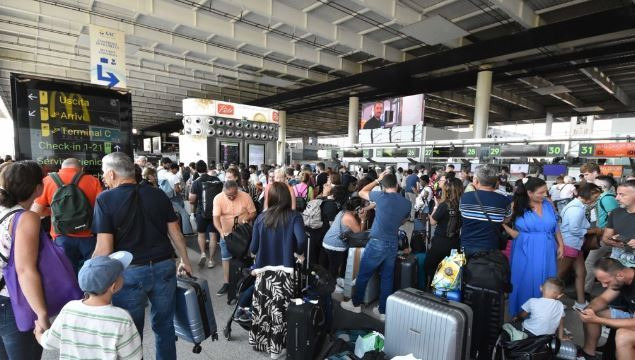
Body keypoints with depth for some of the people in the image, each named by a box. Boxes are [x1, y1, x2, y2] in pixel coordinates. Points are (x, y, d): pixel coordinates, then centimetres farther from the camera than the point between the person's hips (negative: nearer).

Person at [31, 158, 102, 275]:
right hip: (88, 237, 0)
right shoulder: (93, 181, -1)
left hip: (62, 238, 0)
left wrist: (53, 211, 20)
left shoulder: (48, 181, 1)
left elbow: (35, 212, 2)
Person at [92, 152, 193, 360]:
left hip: (129, 272, -3)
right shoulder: (158, 194, 3)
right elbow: (175, 233, 6)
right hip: (164, 267, 3)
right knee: (164, 325, 19)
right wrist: (185, 261, 18)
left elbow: (104, 249, -12)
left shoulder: (105, 199, -7)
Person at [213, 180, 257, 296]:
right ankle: (226, 283, 23)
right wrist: (221, 231, -37)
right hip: (226, 233, 1)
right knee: (226, 258, 9)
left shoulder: (245, 196, -18)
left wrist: (246, 218, -29)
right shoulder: (218, 198, -17)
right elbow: (216, 218, -22)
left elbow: (253, 212, -8)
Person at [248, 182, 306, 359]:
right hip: (284, 271, -2)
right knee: (279, 310, 9)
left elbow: (253, 248, -1)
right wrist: (300, 253, -2)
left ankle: (259, 341, 35)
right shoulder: (294, 216, -8)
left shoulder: (261, 217, -2)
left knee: (262, 307, 17)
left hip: (263, 270, 3)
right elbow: (301, 241, -23)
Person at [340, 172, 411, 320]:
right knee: (387, 278, 14)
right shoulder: (407, 203, 2)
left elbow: (361, 193, 3)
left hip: (377, 243, -5)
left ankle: (355, 304, 27)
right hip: (393, 244, 5)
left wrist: (377, 180, 9)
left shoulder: (381, 196, -13)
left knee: (363, 275, 12)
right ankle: (383, 311, 24)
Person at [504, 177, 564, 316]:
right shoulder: (517, 206, -10)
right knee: (525, 282, 6)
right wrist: (514, 233, -15)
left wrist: (561, 244, 9)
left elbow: (555, 226, 11)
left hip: (546, 250, 3)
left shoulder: (548, 203, 1)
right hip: (525, 251, -3)